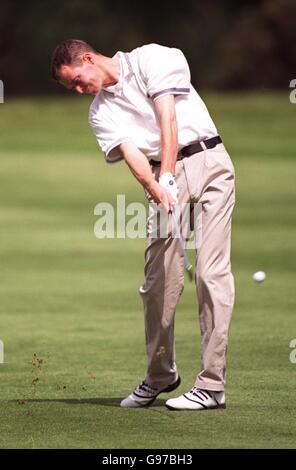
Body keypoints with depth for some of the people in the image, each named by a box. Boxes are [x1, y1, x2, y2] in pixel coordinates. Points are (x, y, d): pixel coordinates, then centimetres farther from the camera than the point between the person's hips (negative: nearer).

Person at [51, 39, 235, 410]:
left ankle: (212, 384, -12)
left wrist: (167, 176, -18)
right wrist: (156, 187, -23)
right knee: (158, 279, -1)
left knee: (211, 272, -10)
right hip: (162, 177, 5)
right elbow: (130, 153, -4)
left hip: (208, 161, -5)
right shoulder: (100, 112, 13)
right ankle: (160, 376, 18)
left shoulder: (150, 60, 2)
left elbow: (167, 117, -9)